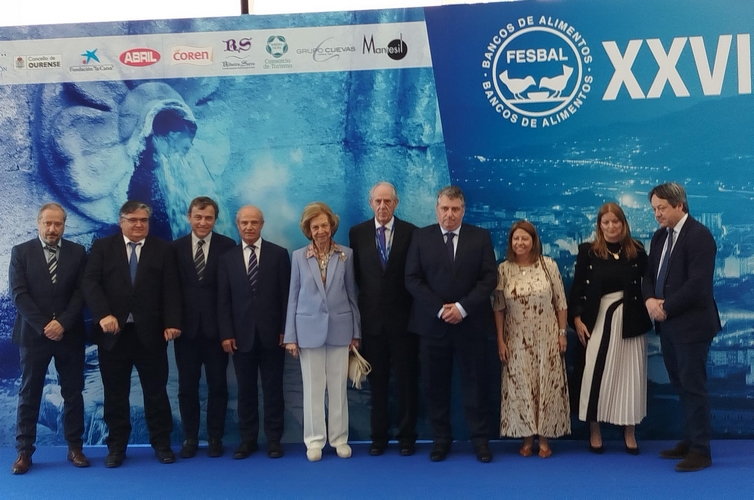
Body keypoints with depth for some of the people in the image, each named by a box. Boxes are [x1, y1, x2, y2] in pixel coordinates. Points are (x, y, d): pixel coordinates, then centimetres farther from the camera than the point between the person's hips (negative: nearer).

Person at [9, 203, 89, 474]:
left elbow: (81, 292, -1)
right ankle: (24, 452, 11)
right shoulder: (21, 252, 2)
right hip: (33, 334, -1)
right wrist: (43, 326, -14)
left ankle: (75, 447, 16)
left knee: (73, 393, 7)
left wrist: (62, 323, -14)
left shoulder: (78, 252, 5)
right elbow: (19, 294, -5)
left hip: (70, 334, 1)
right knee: (29, 394, 4)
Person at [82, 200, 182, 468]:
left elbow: (171, 289, -1)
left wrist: (171, 322, -13)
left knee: (156, 390, 7)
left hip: (150, 333, 0)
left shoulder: (163, 249, 6)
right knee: (115, 393, 8)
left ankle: (161, 443, 19)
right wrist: (103, 314, -20)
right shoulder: (102, 247, 6)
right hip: (113, 332, 0)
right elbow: (90, 283, -5)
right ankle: (117, 446, 19)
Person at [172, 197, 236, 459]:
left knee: (217, 385, 8)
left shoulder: (228, 246, -2)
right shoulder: (176, 247, 4)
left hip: (216, 327, -1)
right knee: (187, 386, 9)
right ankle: (190, 437, 21)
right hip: (187, 327, 2)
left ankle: (215, 437, 20)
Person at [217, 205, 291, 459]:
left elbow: (286, 295, 0)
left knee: (273, 388, 6)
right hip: (241, 335, 1)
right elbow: (223, 301, 4)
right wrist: (226, 334, -4)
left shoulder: (279, 254, 2)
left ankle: (274, 439, 15)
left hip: (271, 333, -1)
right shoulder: (227, 259, 7)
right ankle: (247, 439, 18)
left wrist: (285, 330, -5)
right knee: (245, 390, 8)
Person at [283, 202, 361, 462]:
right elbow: (293, 297, 2)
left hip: (339, 328, 0)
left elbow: (352, 294, 4)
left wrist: (356, 331, 3)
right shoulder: (299, 256, 1)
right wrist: (290, 336, -1)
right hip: (309, 328, 0)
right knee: (313, 387, 5)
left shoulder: (346, 254, 1)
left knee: (338, 387, 6)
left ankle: (339, 438, 16)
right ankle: (314, 440, 14)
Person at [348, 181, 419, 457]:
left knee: (406, 380, 7)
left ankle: (406, 435, 19)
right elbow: (356, 274, 8)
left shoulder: (410, 232, -2)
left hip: (403, 318, -1)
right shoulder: (357, 233, 2)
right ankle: (379, 435, 21)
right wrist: (366, 300, 2)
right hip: (371, 318, 1)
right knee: (376, 381, 9)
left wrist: (416, 309, -2)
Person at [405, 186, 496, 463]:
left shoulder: (481, 237, 4)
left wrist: (462, 307, -14)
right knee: (435, 384, 6)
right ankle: (441, 438, 18)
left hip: (471, 323, 0)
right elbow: (412, 279, -2)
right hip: (432, 323, 1)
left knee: (474, 382, 6)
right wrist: (439, 309, -13)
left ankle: (480, 439, 16)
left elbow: (488, 278, -3)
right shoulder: (421, 236, 4)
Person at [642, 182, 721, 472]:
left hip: (691, 324, -8)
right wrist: (649, 299, -7)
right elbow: (650, 274, 14)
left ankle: (701, 451, 6)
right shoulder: (659, 237, 12)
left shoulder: (699, 235, -14)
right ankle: (690, 441, 25)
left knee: (693, 386, -3)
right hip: (667, 324, 8)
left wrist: (666, 307, -17)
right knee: (680, 385, 14)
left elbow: (698, 283, -22)